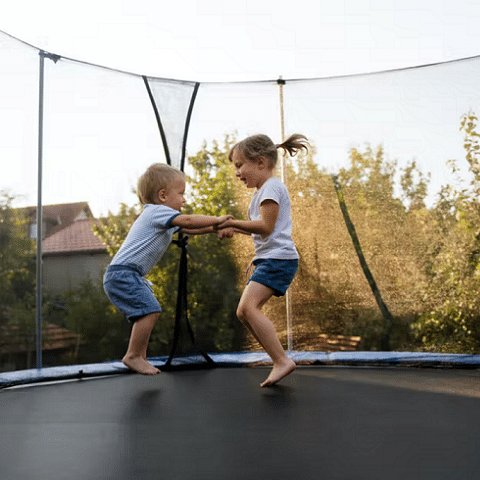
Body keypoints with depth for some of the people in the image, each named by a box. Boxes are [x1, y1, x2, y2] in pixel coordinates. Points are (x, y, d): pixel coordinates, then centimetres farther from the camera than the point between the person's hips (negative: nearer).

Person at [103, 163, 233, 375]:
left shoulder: (161, 217, 22)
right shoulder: (157, 211, -10)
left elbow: (188, 229, 20)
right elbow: (188, 221, -22)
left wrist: (216, 229, 7)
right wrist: (216, 220, -12)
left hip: (128, 275, 11)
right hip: (122, 272, -11)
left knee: (148, 312, 13)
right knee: (149, 309, -17)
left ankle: (140, 357, 18)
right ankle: (132, 356, -10)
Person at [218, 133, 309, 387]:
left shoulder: (271, 187, -9)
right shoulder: (260, 191, 24)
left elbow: (266, 226, -18)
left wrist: (233, 223, -14)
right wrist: (234, 227, 16)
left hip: (279, 258, -11)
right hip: (267, 259, 11)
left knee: (249, 306, -22)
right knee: (244, 312, 5)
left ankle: (282, 361, -21)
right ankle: (280, 361, 7)